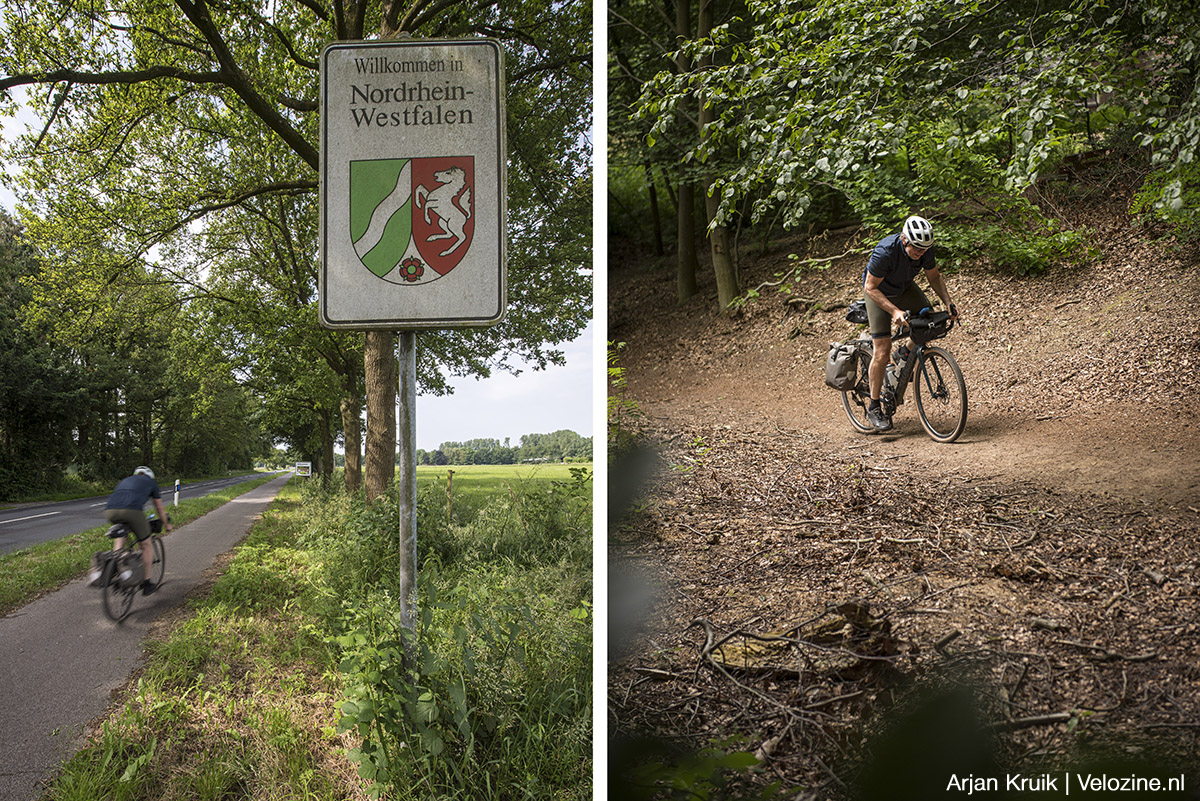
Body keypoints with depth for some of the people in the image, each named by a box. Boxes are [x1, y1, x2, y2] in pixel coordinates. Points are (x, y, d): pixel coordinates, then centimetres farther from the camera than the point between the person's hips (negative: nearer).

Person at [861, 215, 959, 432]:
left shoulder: (925, 249, -19)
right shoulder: (886, 251, -36)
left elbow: (934, 277, -1)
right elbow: (871, 288, -29)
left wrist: (949, 303, -12)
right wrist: (895, 311, -39)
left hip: (905, 289, 6)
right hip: (879, 293, -5)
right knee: (883, 352, -12)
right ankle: (874, 407, 0)